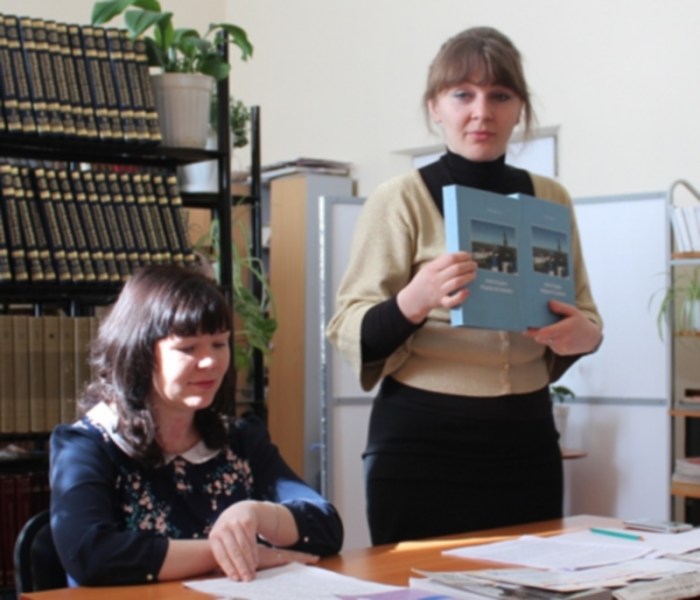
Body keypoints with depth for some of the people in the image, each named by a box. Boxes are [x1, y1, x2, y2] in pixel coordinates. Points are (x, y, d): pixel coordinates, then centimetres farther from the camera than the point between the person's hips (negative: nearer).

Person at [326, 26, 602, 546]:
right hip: (422, 444, -4)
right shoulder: (400, 200, -6)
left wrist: (585, 334, -9)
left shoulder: (549, 198, 6)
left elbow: (584, 314, 14)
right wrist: (413, 301, -29)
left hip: (527, 441, 4)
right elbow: (349, 333, -10)